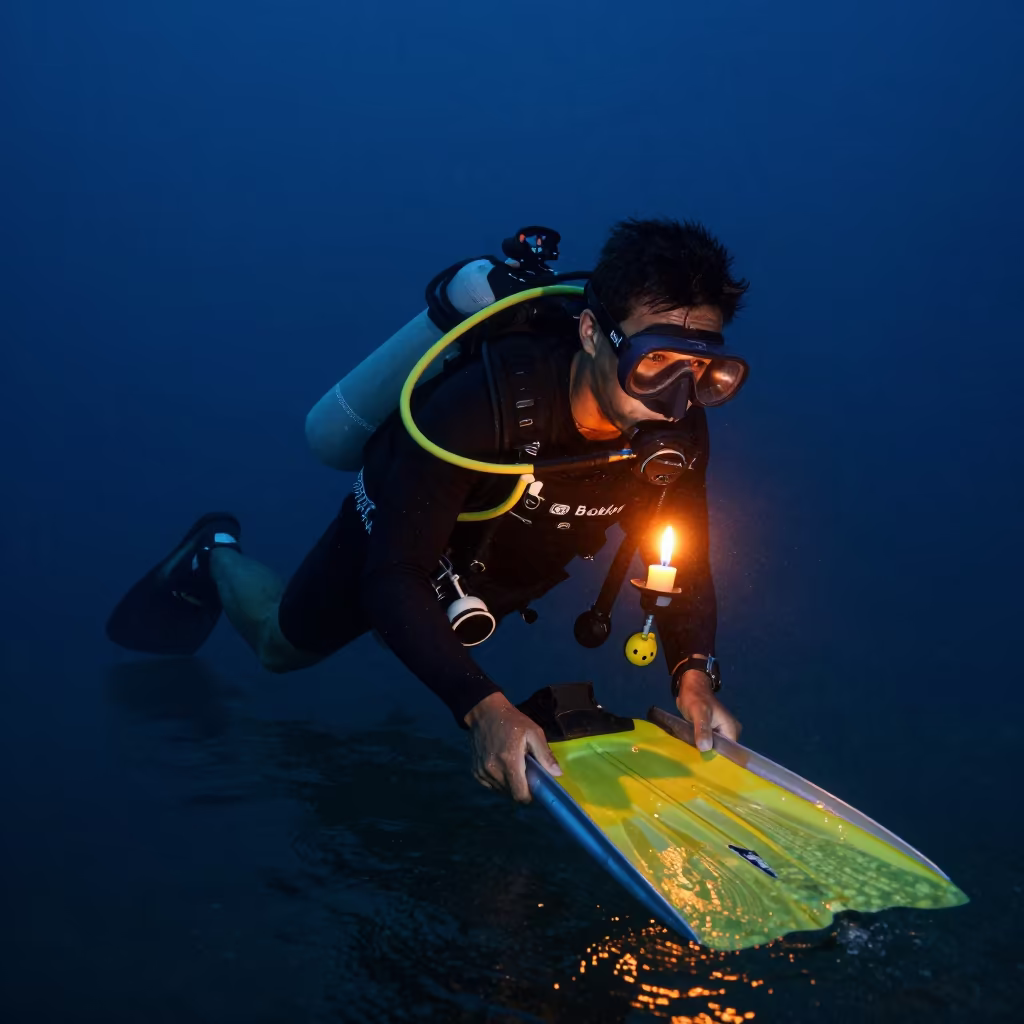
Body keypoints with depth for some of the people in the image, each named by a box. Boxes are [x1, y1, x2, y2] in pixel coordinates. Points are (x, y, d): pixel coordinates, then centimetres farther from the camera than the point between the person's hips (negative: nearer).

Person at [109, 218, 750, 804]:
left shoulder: (680, 430, -31)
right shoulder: (477, 406, -46)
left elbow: (684, 560, -17)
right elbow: (393, 576, -44)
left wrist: (694, 674, -36)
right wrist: (482, 705, -56)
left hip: (502, 571, 4)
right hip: (393, 544, -4)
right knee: (281, 645, 22)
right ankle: (216, 554, 49)